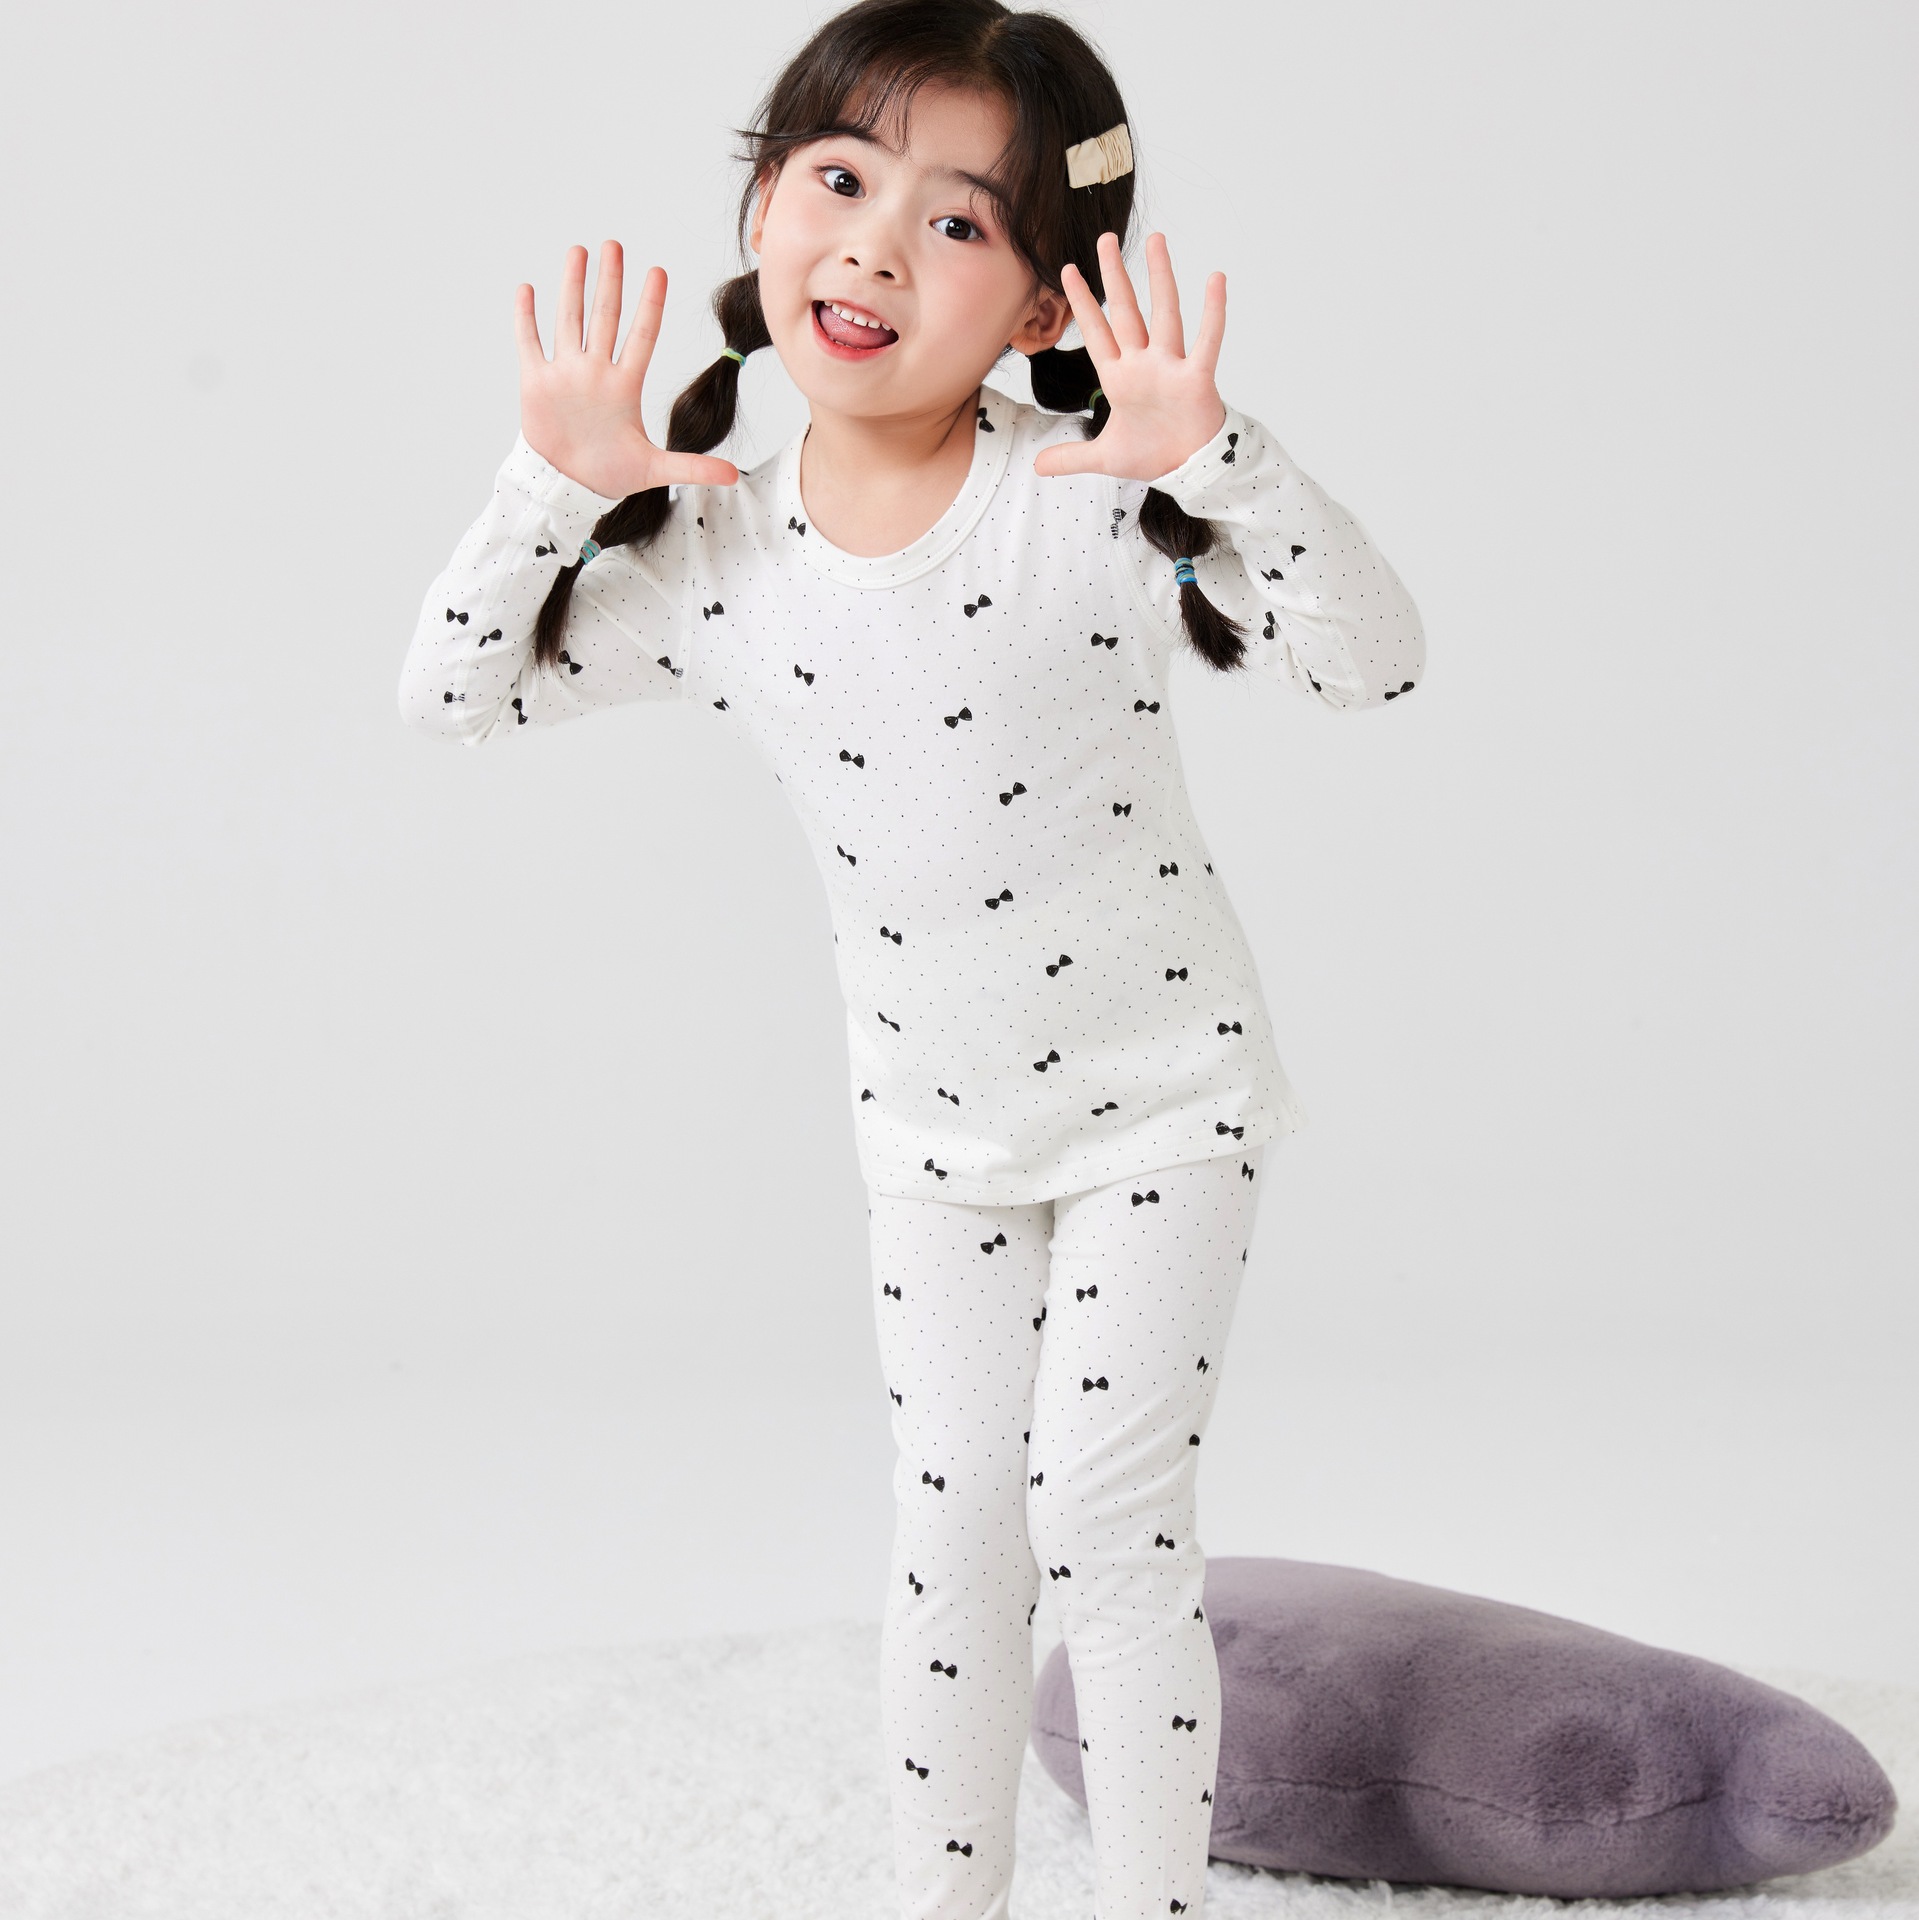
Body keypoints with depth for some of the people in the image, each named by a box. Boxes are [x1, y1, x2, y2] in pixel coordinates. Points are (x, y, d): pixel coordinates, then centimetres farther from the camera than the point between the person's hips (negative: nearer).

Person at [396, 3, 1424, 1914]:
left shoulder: (1096, 502, -20)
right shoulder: (712, 559, -9)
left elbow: (1374, 661, -24)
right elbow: (452, 695, -3)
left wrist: (1217, 458, -39)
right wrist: (553, 485, -18)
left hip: (1156, 1095, -4)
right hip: (932, 1128, 4)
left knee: (1106, 1510, -6)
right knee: (951, 1521, 11)